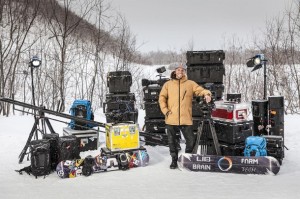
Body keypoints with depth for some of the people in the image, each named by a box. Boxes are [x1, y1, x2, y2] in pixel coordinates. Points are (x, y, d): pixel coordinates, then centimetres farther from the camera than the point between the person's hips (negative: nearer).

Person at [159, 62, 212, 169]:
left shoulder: (190, 83, 7)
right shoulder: (168, 84, 9)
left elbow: (200, 90, -4)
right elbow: (162, 98, 7)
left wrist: (206, 93, -26)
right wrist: (165, 110, -5)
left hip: (186, 119, -1)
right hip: (171, 119, 1)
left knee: (191, 140, 0)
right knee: (172, 141, 9)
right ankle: (174, 160, 26)